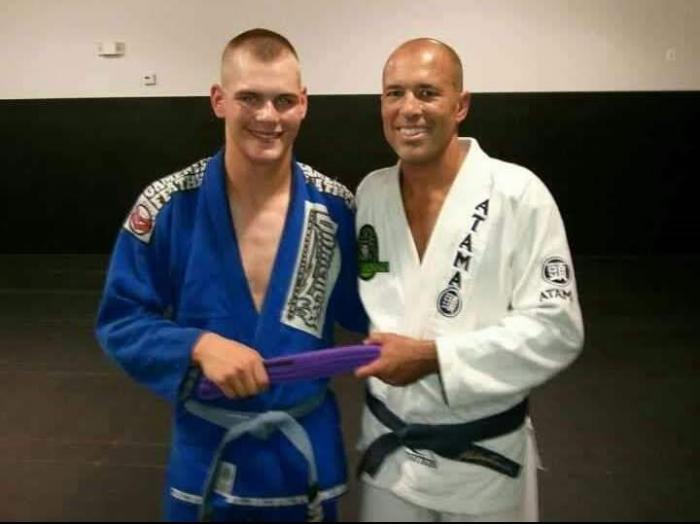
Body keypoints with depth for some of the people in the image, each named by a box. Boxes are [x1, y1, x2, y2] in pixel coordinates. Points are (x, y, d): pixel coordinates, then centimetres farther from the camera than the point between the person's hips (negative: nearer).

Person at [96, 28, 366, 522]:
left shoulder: (335, 207, -9)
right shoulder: (167, 207, -13)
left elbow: (364, 311, 3)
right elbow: (121, 320, -8)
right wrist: (198, 346, -24)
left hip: (308, 450, 1)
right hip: (207, 452, 0)